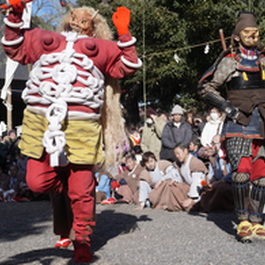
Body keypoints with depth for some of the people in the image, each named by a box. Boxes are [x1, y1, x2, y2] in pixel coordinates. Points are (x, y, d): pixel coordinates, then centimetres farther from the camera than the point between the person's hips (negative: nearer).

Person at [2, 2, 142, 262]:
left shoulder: (101, 48, 22)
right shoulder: (43, 40, 26)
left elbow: (128, 66, 18)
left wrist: (124, 34, 12)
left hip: (80, 126, -2)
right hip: (40, 122, 2)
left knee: (81, 189, 1)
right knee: (37, 182, -2)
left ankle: (82, 240, 17)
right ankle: (62, 181, 30)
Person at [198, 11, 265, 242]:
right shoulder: (229, 61, 1)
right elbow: (205, 88, -1)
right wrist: (227, 108, -9)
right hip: (239, 123, -4)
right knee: (241, 172, -14)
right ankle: (243, 221, -2)